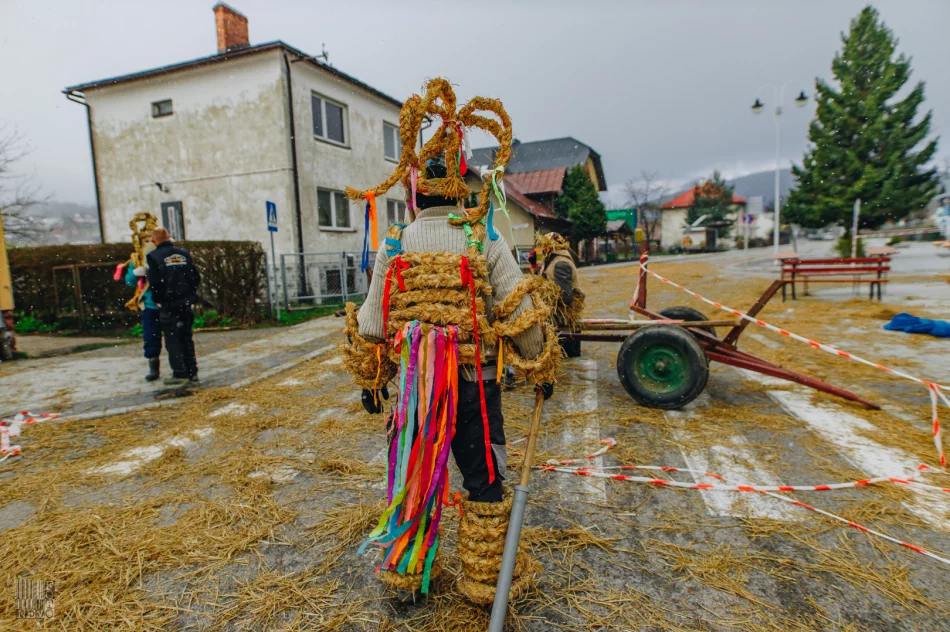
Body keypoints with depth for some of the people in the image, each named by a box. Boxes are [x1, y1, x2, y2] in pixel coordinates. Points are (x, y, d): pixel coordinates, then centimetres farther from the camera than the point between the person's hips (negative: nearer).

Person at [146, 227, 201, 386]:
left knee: (173, 340, 3)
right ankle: (192, 373, 14)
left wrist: (158, 300, 2)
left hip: (168, 305, -4)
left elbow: (154, 282, -12)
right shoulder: (184, 253, 7)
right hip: (185, 303, 5)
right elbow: (196, 276, 6)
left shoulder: (153, 256, -7)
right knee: (187, 338, 12)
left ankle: (180, 374, 5)